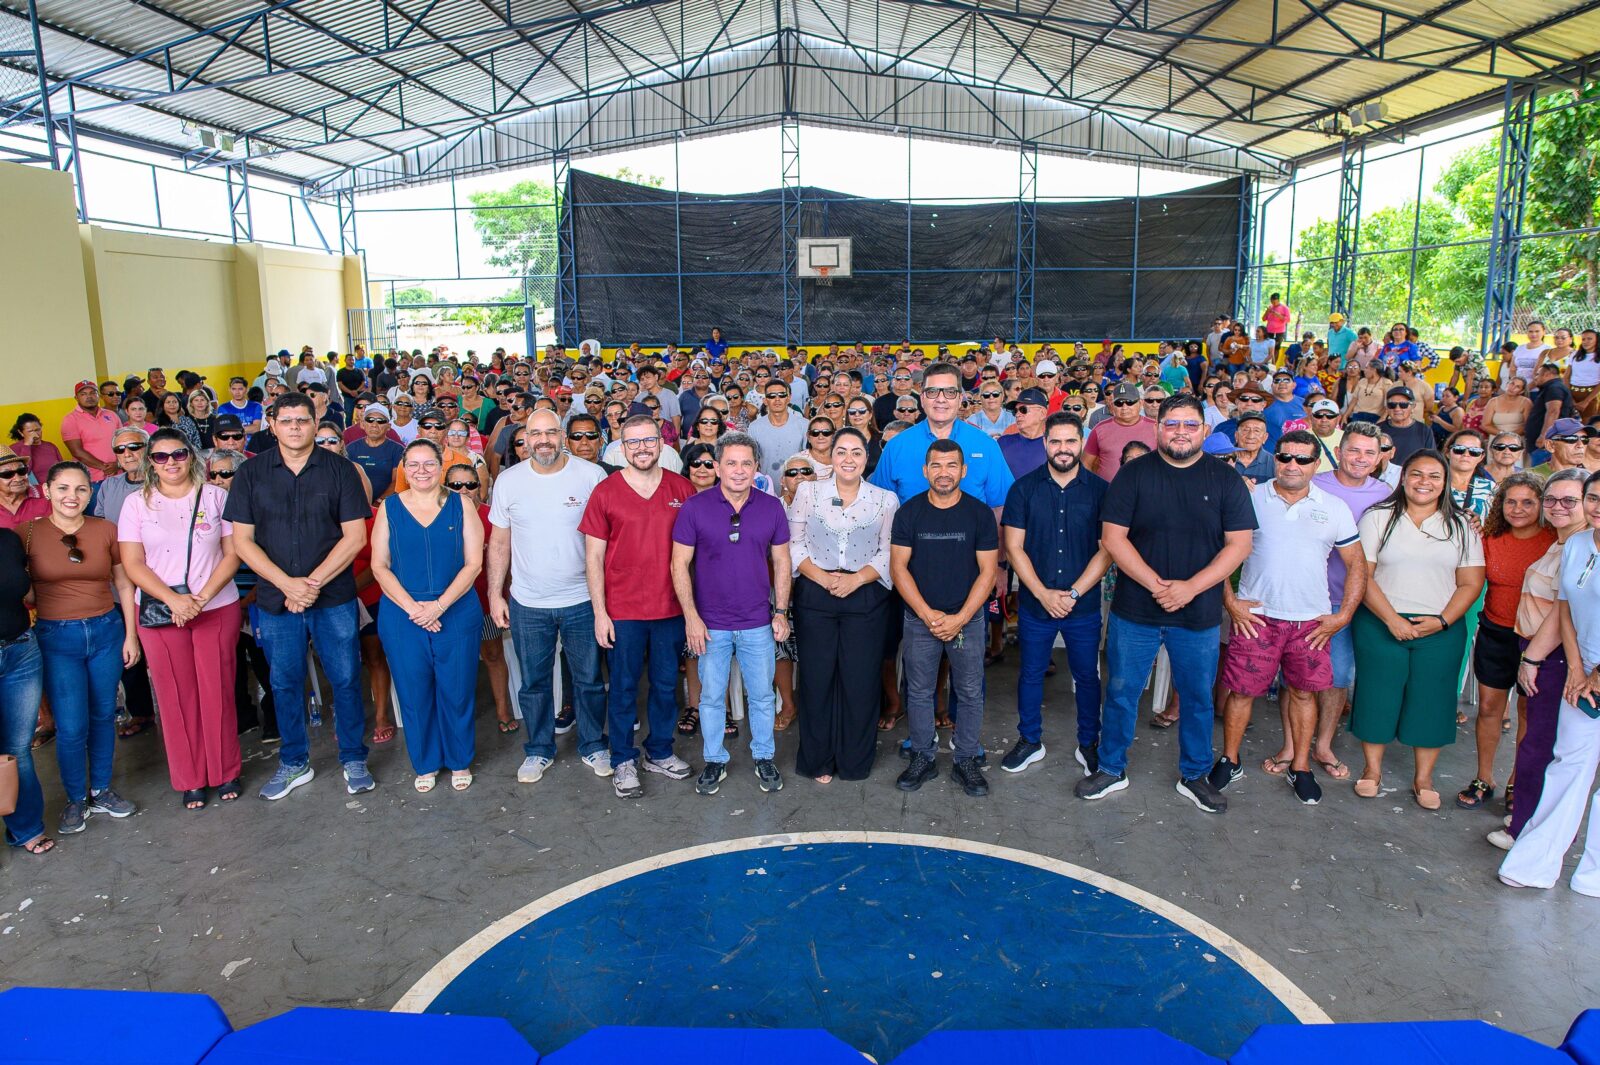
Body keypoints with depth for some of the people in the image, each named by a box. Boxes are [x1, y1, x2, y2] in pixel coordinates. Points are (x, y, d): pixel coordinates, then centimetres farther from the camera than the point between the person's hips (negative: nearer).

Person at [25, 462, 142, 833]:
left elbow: (124, 585, 6)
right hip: (56, 638, -2)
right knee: (72, 727, -2)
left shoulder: (106, 530, 0)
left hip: (106, 631, 2)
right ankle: (76, 799, 20)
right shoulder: (27, 533, -4)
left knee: (103, 716, 11)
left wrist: (130, 635, 4)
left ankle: (101, 791, 29)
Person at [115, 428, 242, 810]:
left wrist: (202, 597, -13)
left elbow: (233, 553, 0)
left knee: (217, 692, 3)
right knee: (176, 697, 5)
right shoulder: (137, 503, 5)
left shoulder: (215, 496, 3)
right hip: (159, 614, 1)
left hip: (217, 608, -1)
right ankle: (190, 779, 18)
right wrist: (174, 599, -15)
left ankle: (225, 772, 18)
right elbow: (133, 564, -1)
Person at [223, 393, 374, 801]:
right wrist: (287, 583, -12)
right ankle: (294, 763, 29)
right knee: (285, 684, 12)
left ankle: (353, 760, 21)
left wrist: (314, 582, -13)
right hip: (275, 599, 2)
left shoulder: (339, 469, -1)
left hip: (334, 598, -1)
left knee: (345, 679, 5)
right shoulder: (251, 473, 3)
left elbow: (354, 536, -5)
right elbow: (242, 540, 0)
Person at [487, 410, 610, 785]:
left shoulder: (592, 476, -8)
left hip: (582, 600, -1)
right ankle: (539, 750, 32)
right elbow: (499, 542, 6)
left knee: (589, 680, 12)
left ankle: (593, 746, 31)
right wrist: (495, 594, 2)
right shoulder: (509, 480, 0)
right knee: (533, 683, 14)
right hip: (527, 603, 2)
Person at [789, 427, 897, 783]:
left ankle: (855, 760, 21)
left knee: (861, 679, 4)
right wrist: (824, 578, -14)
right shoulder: (808, 491, 5)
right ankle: (818, 760, 21)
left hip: (867, 599, 0)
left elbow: (889, 553, 0)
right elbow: (795, 546, 0)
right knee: (816, 677, 5)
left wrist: (856, 579, -14)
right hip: (814, 597, 0)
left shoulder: (886, 499, 6)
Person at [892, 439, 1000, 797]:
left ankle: (966, 761, 21)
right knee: (919, 693, 8)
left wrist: (959, 618, -12)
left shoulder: (980, 513, -3)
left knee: (970, 693, 6)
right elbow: (899, 567, -3)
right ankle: (923, 758, 23)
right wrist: (928, 614, -12)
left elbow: (988, 570, -4)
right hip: (920, 618, 1)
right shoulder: (909, 512, -1)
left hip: (967, 619, 0)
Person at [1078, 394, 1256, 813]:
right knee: (1121, 692, 8)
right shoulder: (1135, 474, -2)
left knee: (1197, 697, 13)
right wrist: (1155, 584, -15)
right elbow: (1113, 537, -7)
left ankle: (1194, 776, 32)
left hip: (1199, 614, 1)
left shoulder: (1225, 479, 1)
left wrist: (1190, 587, -14)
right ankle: (1112, 770, 26)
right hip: (1134, 609, -1)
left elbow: (1239, 544, -3)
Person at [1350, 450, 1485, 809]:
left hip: (1441, 630, 2)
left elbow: (1471, 582, 4)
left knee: (1432, 699, 4)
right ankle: (1372, 769, 19)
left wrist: (1442, 621, -10)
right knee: (1378, 694, 3)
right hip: (1381, 624, -1)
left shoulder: (1461, 526, 7)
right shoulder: (1378, 518, 1)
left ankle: (1423, 778, 18)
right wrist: (1392, 619, -14)